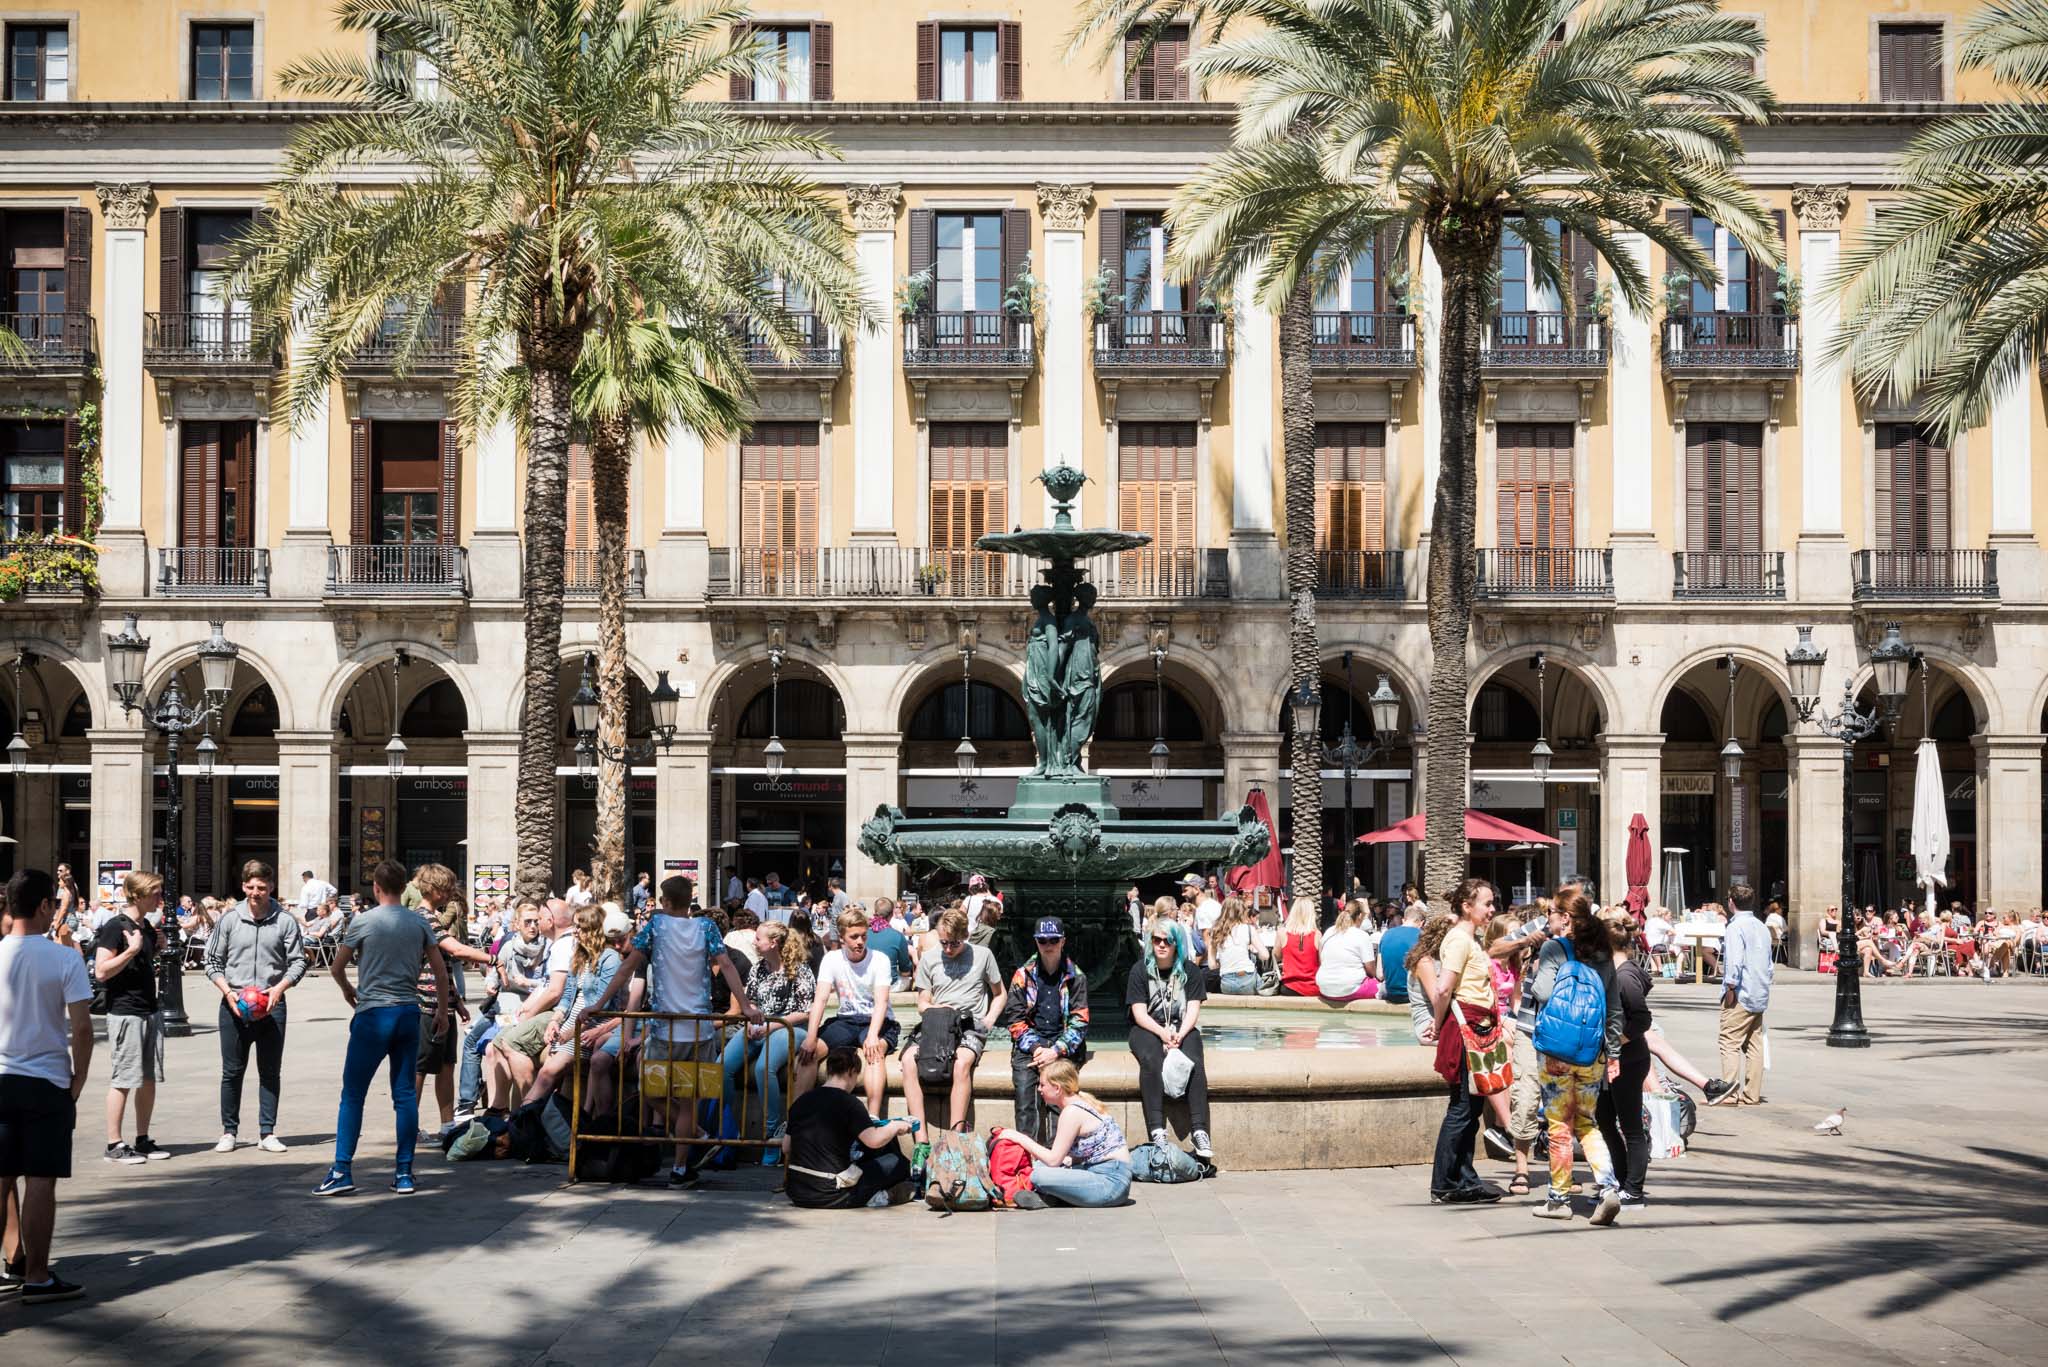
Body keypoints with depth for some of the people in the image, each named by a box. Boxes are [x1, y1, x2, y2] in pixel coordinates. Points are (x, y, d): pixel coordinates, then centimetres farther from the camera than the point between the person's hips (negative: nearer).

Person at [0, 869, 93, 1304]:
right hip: (47, 1081, -3)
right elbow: (82, 1028, -12)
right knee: (40, 1181, 1)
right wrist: (77, 1086, -2)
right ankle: (37, 1277, 5)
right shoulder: (65, 959, -10)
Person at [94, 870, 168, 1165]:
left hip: (150, 1010, 8)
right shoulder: (115, 927, -13)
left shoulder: (147, 927, 12)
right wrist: (133, 949, -23)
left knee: (149, 1077, 10)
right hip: (125, 1012, -8)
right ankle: (114, 1145, 2)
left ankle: (143, 1139, 18)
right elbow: (102, 972, -19)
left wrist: (157, 948, 9)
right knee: (123, 1079, -4)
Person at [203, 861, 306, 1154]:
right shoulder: (229, 919, 1)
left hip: (271, 1006, 0)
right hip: (234, 1005, 0)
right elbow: (213, 962, 6)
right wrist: (228, 992, -8)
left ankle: (267, 1133, 10)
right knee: (232, 1071, 5)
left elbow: (297, 962, 2)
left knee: (270, 1071, 4)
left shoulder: (284, 921, 0)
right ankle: (228, 1131, 15)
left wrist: (280, 987, -14)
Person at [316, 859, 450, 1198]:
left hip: (373, 1015, -4)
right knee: (405, 1095, 7)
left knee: (353, 1095, 2)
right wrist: (442, 1011, 19)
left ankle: (342, 1171, -1)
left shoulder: (363, 922, -5)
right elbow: (440, 970, 8)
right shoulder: (419, 923, 5)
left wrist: (347, 989, 25)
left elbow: (337, 967, 4)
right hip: (410, 1013, 4)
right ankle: (404, 1174, 8)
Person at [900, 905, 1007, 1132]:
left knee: (962, 1061, -37)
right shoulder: (929, 959, 14)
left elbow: (1001, 995, 18)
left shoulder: (982, 955, 9)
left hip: (971, 1025, -2)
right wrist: (934, 1009, -7)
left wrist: (988, 1022, 1)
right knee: (909, 1059, -29)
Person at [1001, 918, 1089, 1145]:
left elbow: (1079, 1021, 2)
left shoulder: (1075, 977, 8)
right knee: (1024, 1090, -23)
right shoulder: (1023, 975, 11)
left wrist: (1056, 1051, -12)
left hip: (1063, 1044, -1)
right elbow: (1015, 1019, 7)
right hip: (1029, 1044, 1)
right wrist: (1035, 1048, -8)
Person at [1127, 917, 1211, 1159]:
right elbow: (1139, 1013, -5)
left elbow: (1193, 1010, 0)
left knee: (1195, 1063, -29)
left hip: (1182, 1028, 2)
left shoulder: (1189, 971, 7)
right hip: (1147, 1029, -1)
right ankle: (1157, 1131, -40)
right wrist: (1163, 1033, -21)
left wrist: (1179, 1035, -18)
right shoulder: (1140, 970, 2)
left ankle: (1199, 1130, -35)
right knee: (1151, 1061, -33)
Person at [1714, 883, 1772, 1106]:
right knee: (1754, 1044, 8)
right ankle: (1752, 1094, 9)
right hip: (1760, 995, 8)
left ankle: (1729, 1093, -11)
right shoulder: (1762, 927, 15)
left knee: (1730, 1043, -7)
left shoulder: (1736, 927, -11)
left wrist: (1730, 987, -14)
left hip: (1740, 995, -8)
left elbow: (1735, 961, -20)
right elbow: (1768, 963, 19)